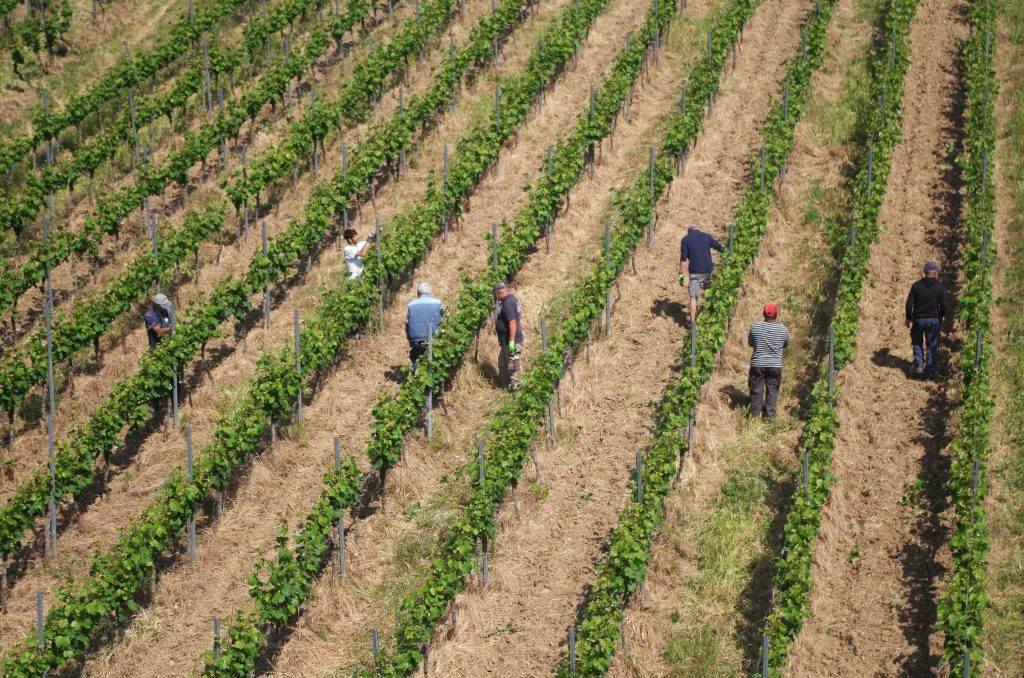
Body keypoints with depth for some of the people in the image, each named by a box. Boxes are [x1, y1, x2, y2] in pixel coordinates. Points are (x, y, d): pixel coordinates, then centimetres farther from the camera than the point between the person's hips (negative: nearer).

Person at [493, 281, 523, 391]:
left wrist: (511, 341, -26)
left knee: (513, 366, -1)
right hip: (506, 341, 11)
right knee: (503, 363, 21)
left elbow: (512, 323, -27)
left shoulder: (508, 303, -22)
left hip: (512, 342, -11)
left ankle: (514, 388, 7)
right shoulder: (511, 299, 11)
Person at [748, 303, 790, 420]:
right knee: (772, 390, 11)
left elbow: (750, 343, 6)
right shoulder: (782, 329, -7)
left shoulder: (755, 327, -8)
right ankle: (769, 415, 11)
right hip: (775, 365, 0)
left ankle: (755, 414, 15)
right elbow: (786, 344, 10)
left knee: (756, 390, 10)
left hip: (757, 364, 0)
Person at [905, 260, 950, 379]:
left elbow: (909, 304, -8)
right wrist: (940, 316, 10)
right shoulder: (940, 287, -8)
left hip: (918, 319, 1)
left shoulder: (916, 285, -5)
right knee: (931, 347, 9)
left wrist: (908, 318, 7)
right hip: (933, 320, -1)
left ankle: (918, 365, 8)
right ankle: (929, 373, 10)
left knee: (917, 343, 23)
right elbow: (945, 307, -11)